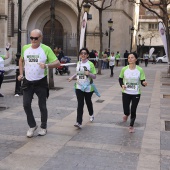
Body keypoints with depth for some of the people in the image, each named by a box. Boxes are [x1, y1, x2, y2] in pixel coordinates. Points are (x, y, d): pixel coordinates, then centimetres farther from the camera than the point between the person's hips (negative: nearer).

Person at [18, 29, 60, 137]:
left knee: (42, 106, 6)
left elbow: (57, 63, -13)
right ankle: (32, 126, 21)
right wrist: (21, 73, 11)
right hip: (27, 82, 3)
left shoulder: (46, 49, -10)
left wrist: (47, 65, -32)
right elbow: (21, 60, 21)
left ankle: (43, 127, 24)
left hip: (41, 82, -3)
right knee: (26, 104, 1)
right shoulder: (25, 48, 2)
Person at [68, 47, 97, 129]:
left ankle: (91, 114, 47)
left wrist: (89, 73, -28)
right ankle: (79, 122, -13)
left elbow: (94, 76, -9)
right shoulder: (78, 63, 4)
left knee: (88, 102, 18)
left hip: (88, 88, -2)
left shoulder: (90, 64, -10)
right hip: (79, 87, 2)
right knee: (80, 104, -7)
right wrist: (72, 77, 7)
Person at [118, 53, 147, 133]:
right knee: (126, 110, 4)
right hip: (126, 93, 1)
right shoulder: (124, 69, -7)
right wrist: (122, 85, -11)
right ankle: (126, 114, 44)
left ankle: (131, 126, 29)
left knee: (133, 111, 5)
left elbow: (142, 81, -7)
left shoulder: (140, 70, -11)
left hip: (136, 94, -1)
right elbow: (120, 79, 8)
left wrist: (144, 83, -30)